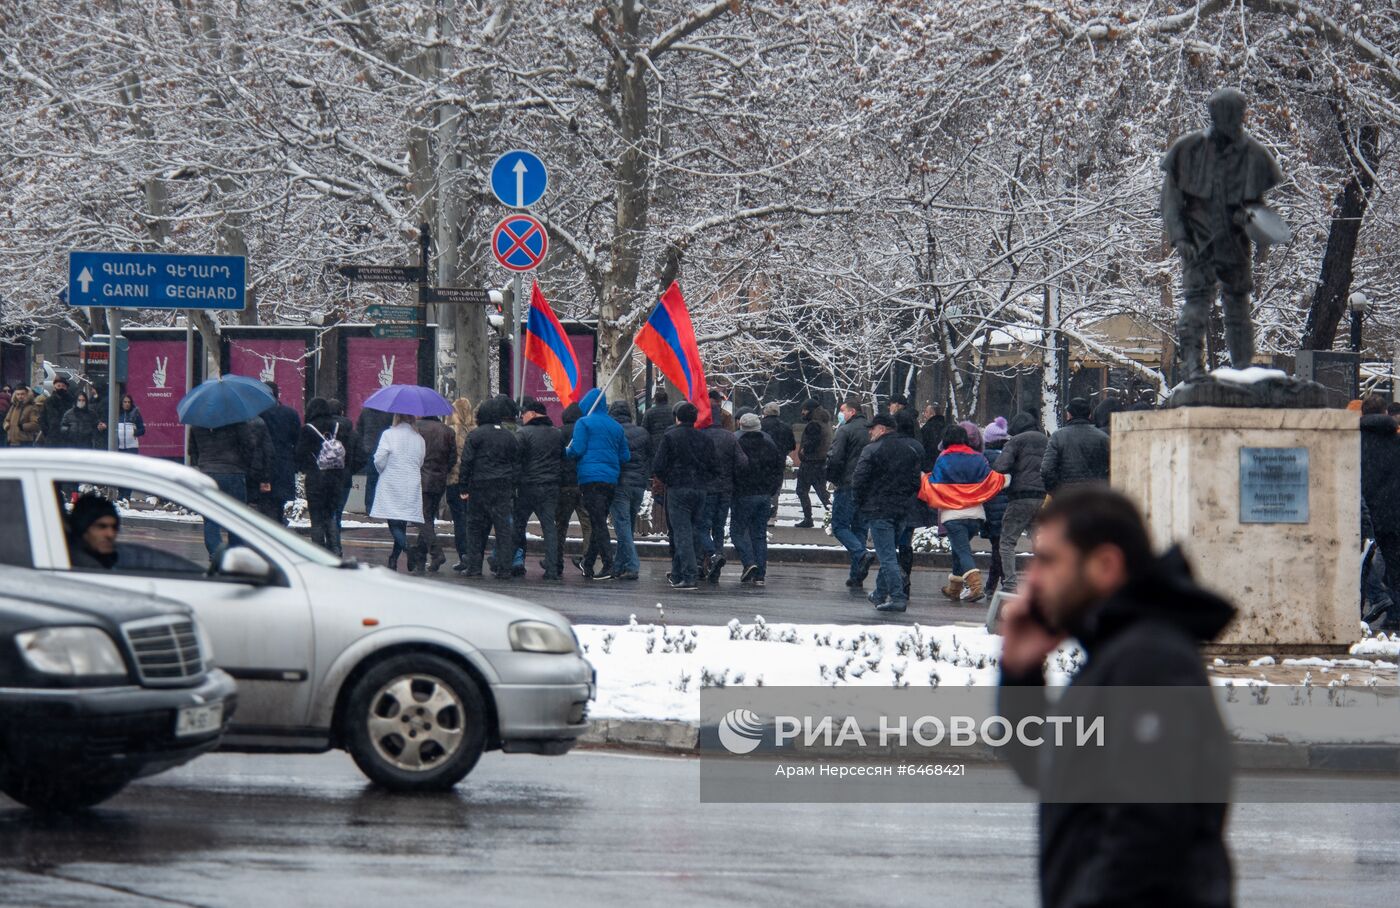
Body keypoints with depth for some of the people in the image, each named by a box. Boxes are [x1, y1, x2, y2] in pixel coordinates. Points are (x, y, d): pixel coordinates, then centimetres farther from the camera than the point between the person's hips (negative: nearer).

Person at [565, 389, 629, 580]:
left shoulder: (584, 423, -2)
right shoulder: (616, 426, 15)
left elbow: (577, 450, -10)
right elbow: (625, 456, 16)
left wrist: (566, 451, 10)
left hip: (590, 477, -6)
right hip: (611, 479, 6)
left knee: (598, 523, -9)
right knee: (599, 522, 15)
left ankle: (609, 566, -18)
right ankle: (588, 562, 25)